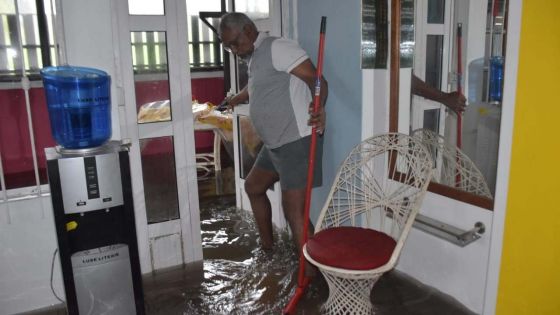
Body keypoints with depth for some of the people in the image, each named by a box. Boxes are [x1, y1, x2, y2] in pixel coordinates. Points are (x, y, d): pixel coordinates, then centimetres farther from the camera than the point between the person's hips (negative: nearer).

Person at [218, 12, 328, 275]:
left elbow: (316, 79, -22)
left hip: (297, 141, -10)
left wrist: (319, 108, -43)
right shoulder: (254, 58, 17)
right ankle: (267, 244, 41)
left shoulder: (277, 48, -12)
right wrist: (234, 100, 59)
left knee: (294, 212, -9)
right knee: (253, 187, 24)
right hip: (274, 143, 10)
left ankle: (312, 275, 3)